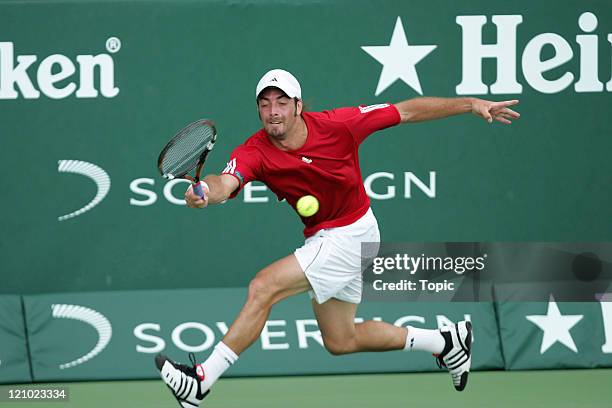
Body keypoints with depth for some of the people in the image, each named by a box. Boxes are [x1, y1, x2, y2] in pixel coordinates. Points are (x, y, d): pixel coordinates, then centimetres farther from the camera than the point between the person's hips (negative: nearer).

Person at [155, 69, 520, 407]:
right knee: (340, 342, 20)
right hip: (322, 237, 7)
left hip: (352, 233, -6)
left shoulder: (337, 125, -21)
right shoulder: (254, 152, -16)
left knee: (263, 288, -22)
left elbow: (407, 112, -11)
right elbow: (227, 182, -37)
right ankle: (445, 341, 35)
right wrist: (207, 192, -62)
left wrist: (471, 105, -10)